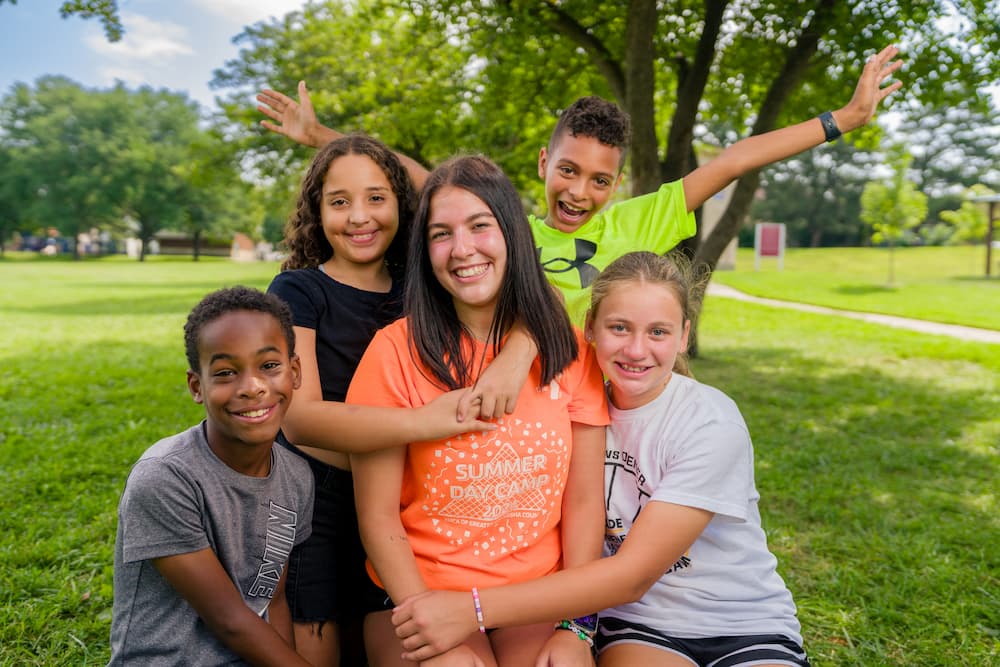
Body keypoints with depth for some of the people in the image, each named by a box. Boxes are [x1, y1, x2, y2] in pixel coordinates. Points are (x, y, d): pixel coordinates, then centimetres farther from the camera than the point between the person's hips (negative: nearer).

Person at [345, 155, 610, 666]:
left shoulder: (570, 351, -1)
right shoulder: (397, 350, -9)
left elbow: (584, 503, 0)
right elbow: (378, 515, -7)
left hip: (536, 601, 2)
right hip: (419, 595, -1)